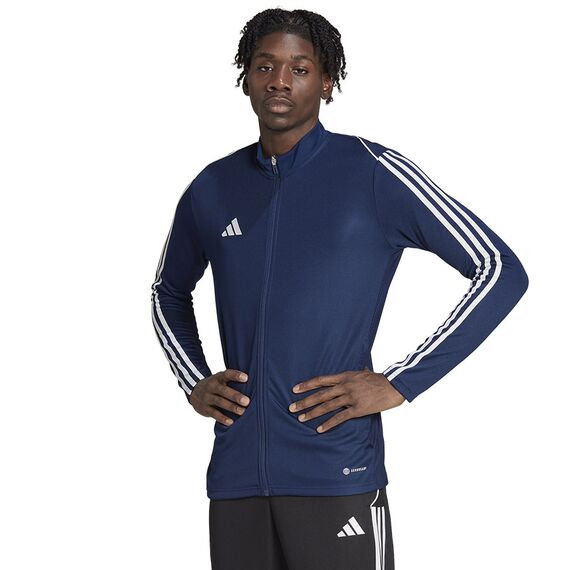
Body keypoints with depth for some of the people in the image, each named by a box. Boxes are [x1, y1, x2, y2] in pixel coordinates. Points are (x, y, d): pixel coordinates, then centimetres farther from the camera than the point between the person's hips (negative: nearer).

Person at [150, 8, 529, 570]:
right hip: (235, 475, 4)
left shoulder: (374, 173, -3)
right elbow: (169, 291, 29)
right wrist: (193, 383, 12)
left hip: (337, 475, -4)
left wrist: (400, 383, -9)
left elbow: (502, 272, -4)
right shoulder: (212, 189, 11)